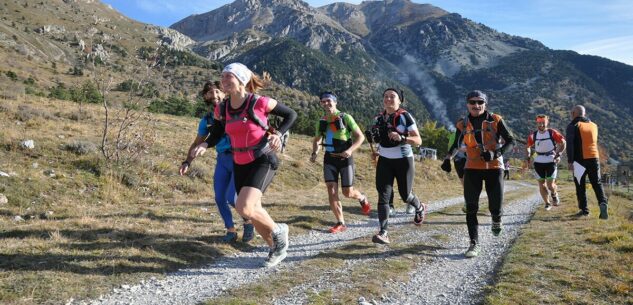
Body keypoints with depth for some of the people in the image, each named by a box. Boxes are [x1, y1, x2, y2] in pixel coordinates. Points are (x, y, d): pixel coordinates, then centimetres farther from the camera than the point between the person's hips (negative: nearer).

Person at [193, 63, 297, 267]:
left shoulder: (260, 103, -15)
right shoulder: (221, 109, -1)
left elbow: (291, 114, -2)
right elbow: (216, 135, 12)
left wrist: (278, 134, -16)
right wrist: (204, 145, -9)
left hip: (263, 161, -6)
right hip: (240, 165, 6)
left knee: (244, 208, -23)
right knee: (253, 212, 12)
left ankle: (278, 230, 5)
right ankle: (276, 248, 36)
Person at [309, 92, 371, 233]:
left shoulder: (345, 118, -8)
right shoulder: (321, 121, 5)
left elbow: (360, 136, -8)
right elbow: (317, 140, 19)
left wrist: (350, 150, -23)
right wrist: (314, 153, 0)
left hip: (345, 158, -3)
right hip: (329, 158, 4)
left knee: (348, 192, 1)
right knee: (331, 190, -8)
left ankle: (362, 199, 36)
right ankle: (340, 223, 1)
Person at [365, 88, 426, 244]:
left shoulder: (405, 116, -9)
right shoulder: (378, 118, 6)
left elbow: (418, 140, -12)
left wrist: (401, 138, -29)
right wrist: (372, 137, -2)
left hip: (403, 160, -3)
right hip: (384, 161, 4)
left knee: (405, 195, 11)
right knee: (383, 195, -9)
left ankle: (420, 208, 45)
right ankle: (383, 233, -10)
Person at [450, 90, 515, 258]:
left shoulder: (496, 120, -4)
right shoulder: (462, 124, 3)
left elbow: (510, 141, -5)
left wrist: (496, 153, -22)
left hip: (494, 167, -1)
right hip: (472, 169, 2)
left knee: (495, 207, -1)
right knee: (471, 208, -4)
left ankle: (496, 221, 36)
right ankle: (474, 243, 5)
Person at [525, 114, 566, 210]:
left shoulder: (552, 133, -6)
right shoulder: (533, 135, 1)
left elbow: (563, 142, 3)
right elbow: (528, 147, 15)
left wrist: (558, 155, -6)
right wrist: (528, 158, 5)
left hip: (551, 161, -2)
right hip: (538, 162, 3)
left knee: (550, 185, -6)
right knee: (541, 184, 3)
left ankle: (554, 194, 29)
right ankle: (547, 203, 20)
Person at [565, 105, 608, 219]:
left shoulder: (572, 126, -5)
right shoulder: (594, 125, 13)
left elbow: (570, 144, -14)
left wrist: (570, 161, -15)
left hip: (580, 160, -4)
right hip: (594, 158, 4)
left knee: (580, 185, 6)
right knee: (597, 183, 8)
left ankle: (584, 210, 8)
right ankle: (603, 203, -15)